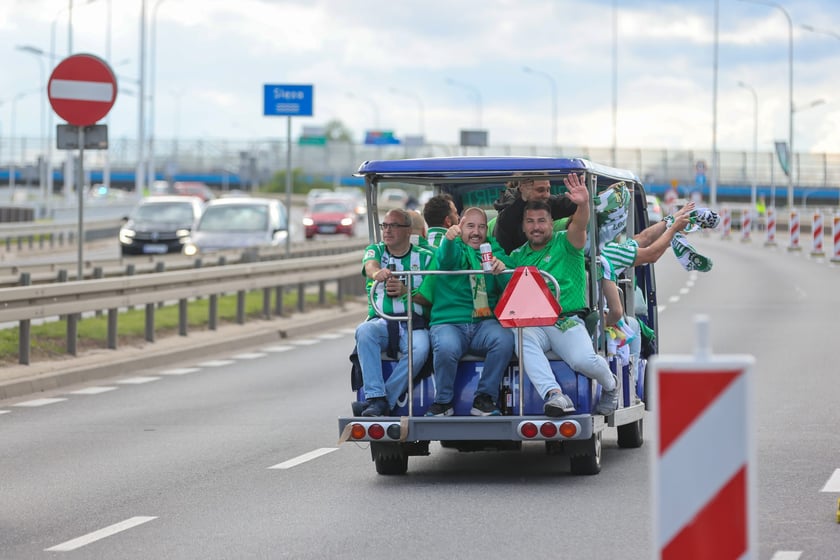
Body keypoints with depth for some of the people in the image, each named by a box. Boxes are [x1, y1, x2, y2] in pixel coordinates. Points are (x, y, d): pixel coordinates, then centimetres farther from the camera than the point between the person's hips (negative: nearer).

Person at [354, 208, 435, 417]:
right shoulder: (375, 250, 15)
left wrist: (405, 291, -17)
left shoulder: (424, 257, 12)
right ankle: (376, 397, -37)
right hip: (382, 321, 1)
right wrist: (376, 273, -37)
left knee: (420, 349, -34)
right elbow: (370, 265, -11)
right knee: (364, 331, -33)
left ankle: (383, 401, -30)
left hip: (414, 323, -1)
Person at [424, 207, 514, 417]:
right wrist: (449, 239, -38)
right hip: (448, 322, -2)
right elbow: (445, 259, -15)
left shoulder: (493, 251, 19)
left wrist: (501, 272, -14)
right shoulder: (455, 248, 12)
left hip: (484, 323, 2)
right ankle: (443, 401, -11)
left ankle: (484, 399, -15)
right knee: (446, 348, -35)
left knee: (504, 339, -30)